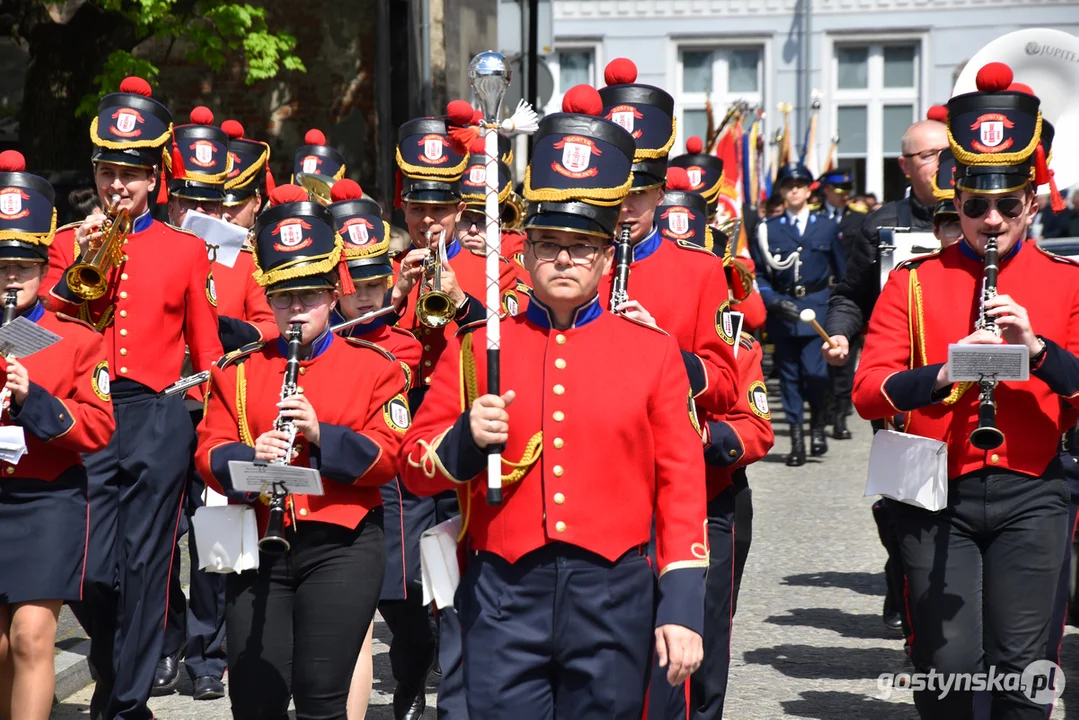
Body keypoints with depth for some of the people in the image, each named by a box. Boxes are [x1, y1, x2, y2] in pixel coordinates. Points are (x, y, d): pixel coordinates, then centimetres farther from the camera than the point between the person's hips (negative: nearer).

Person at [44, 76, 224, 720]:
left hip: (159, 421, -1)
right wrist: (81, 265, -7)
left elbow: (207, 350, 12)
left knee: (144, 567, 0)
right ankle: (113, 665, 27)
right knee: (90, 573, -1)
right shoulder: (71, 244, 11)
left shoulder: (186, 249, 9)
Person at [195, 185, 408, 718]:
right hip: (259, 545, 2)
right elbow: (209, 453, 3)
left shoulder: (373, 365, 4)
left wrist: (321, 433, -19)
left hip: (341, 547, -2)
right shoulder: (239, 370, 9)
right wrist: (251, 455, -19)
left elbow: (388, 454, -4)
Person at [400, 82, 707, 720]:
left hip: (614, 596, 0)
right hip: (505, 598, 0)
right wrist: (467, 438, -12)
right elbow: (417, 467, 9)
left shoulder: (652, 350, 6)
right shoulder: (477, 348, 7)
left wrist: (682, 608, -3)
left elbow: (682, 483, 4)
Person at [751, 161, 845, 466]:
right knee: (789, 376, 3)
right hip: (782, 313, 1)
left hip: (818, 311, -1)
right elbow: (758, 275, 4)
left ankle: (818, 426, 12)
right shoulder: (768, 230, 6)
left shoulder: (827, 227, 10)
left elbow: (842, 274, 14)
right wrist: (774, 301, -11)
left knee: (815, 373, -12)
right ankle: (796, 439, 9)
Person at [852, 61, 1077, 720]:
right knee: (949, 663, -2)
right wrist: (943, 374, -19)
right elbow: (869, 392, -3)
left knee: (1021, 665, 0)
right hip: (939, 494, 0)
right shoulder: (914, 282, 6)